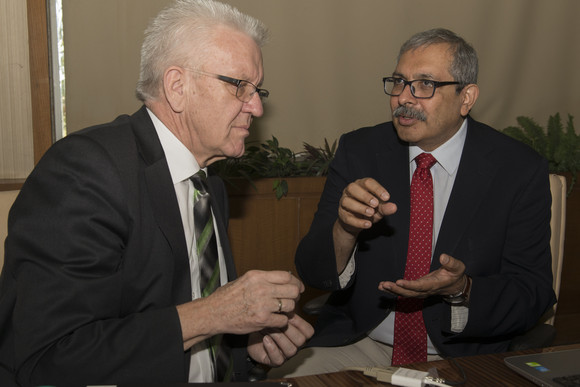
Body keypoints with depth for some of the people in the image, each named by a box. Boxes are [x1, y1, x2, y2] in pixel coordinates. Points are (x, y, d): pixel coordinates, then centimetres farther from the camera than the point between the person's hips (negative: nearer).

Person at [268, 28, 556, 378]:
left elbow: (534, 293, -5)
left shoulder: (521, 171, -7)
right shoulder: (359, 151, -2)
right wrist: (344, 230, -27)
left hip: (461, 358, 1)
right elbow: (311, 271, -5)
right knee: (278, 380, -22)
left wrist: (462, 290, -25)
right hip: (358, 345, 0)